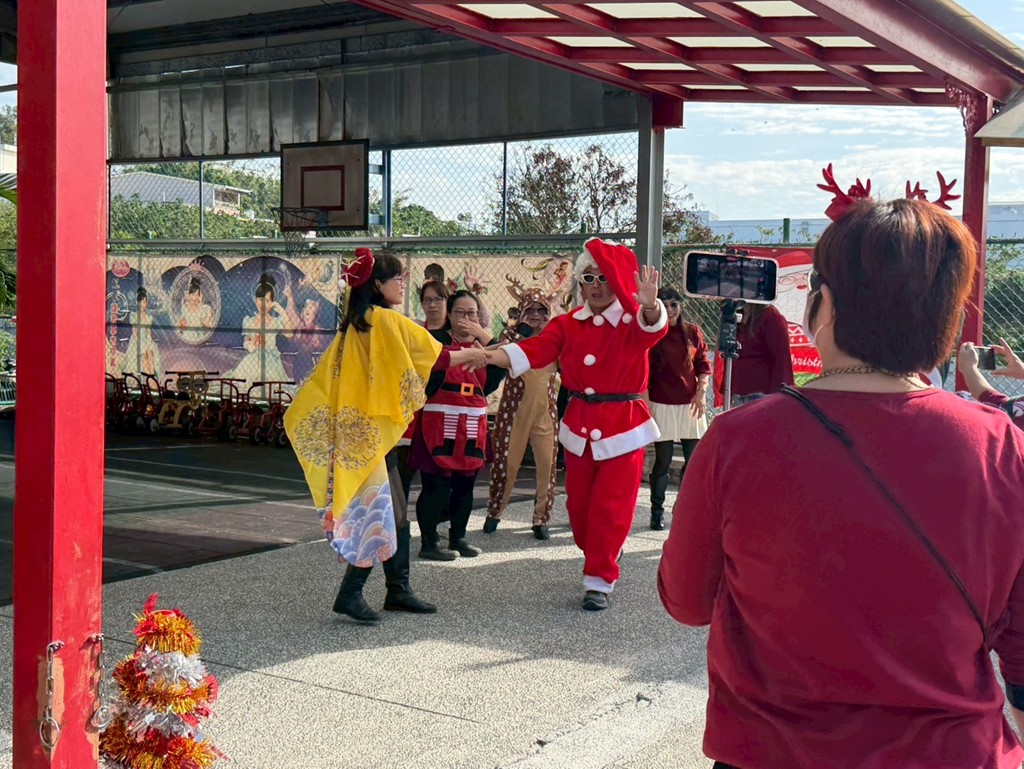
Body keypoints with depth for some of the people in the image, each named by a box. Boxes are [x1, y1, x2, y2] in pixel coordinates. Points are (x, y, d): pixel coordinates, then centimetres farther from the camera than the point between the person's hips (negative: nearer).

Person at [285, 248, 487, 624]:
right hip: (371, 431, -9)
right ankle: (349, 594, 0)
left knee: (395, 512, 12)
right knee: (378, 513, -4)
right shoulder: (386, 320, -13)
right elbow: (434, 357, -12)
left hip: (359, 427, 9)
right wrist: (473, 356, 2)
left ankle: (398, 590, 18)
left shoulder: (355, 324, 13)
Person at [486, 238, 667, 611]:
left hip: (623, 427, -4)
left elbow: (652, 330, -31)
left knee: (610, 507, -3)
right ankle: (605, 556, 40)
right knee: (578, 504, 14)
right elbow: (535, 349, -12)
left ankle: (599, 581, 8)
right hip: (579, 425, 4)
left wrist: (650, 306, -56)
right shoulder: (569, 324, 2)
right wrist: (490, 356, -30)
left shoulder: (634, 321, -8)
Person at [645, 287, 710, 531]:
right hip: (662, 405, -3)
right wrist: (646, 404, -7)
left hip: (690, 404, 3)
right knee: (663, 461, 1)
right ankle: (657, 511, 12)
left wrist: (701, 392, -4)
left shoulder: (693, 332, 8)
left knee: (694, 460, 3)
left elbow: (704, 364, 10)